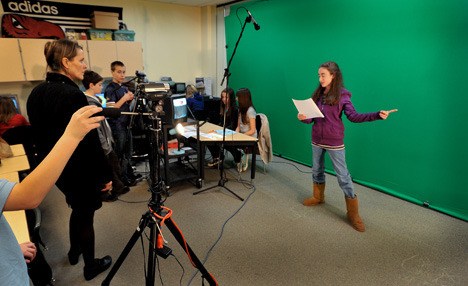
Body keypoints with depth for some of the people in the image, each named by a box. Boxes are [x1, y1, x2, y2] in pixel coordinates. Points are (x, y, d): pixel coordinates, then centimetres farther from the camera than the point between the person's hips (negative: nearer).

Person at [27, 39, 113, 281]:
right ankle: (90, 266, 30)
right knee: (85, 214, 10)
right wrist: (105, 174, -16)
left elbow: (39, 133, 11)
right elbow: (89, 142, -25)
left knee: (78, 208, 28)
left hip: (54, 167, 8)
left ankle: (74, 252, 48)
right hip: (80, 169, -8)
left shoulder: (37, 93, 2)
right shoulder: (72, 94, -25)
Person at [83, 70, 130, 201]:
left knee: (115, 164, 20)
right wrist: (105, 146, -20)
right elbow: (95, 129, -25)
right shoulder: (89, 103, -23)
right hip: (102, 145, -10)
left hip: (107, 139, 10)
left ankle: (118, 187, 37)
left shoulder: (94, 99, 8)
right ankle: (105, 194, 25)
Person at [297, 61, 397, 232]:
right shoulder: (317, 94, 5)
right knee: (317, 171, 18)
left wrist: (377, 115, -23)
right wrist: (303, 118, -16)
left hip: (334, 142, -5)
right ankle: (318, 197, 41)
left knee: (343, 176, -2)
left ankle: (353, 214, 8)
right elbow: (311, 118, 6)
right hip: (317, 140, 5)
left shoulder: (342, 95, -9)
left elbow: (353, 116, -13)